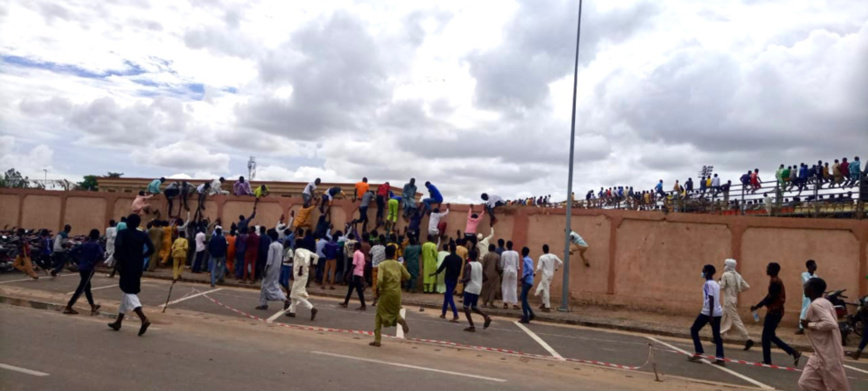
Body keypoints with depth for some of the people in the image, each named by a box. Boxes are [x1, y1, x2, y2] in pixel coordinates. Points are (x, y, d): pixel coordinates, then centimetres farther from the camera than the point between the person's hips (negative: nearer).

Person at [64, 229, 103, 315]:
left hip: (81, 267, 7)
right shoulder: (97, 245, -6)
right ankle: (68, 307, -9)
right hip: (89, 268, -7)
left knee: (87, 287, 18)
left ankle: (93, 306, 31)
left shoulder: (84, 244, 11)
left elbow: (73, 252, 10)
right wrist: (94, 263, -14)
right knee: (80, 289, -5)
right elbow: (101, 254, -26)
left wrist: (79, 261, 12)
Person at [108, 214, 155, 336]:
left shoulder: (122, 233, -4)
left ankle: (144, 319, -26)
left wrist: (119, 261, -12)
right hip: (137, 267, 5)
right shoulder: (143, 235, 7)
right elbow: (151, 249, -1)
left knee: (129, 293, -6)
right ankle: (118, 322, 27)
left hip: (126, 266, -5)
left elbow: (118, 246, -21)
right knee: (130, 292, 17)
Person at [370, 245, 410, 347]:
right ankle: (401, 321, -13)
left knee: (379, 316, 11)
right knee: (395, 312, 24)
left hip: (386, 293, -3)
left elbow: (379, 280, -19)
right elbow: (407, 276, 11)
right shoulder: (399, 265, 3)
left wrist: (376, 292, -7)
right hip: (396, 293, 3)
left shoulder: (382, 264, -9)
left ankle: (377, 340, 8)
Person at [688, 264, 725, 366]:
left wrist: (710, 315, -20)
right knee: (716, 335, 8)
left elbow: (711, 300, -18)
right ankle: (720, 358, 1)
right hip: (718, 312, 8)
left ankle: (698, 354, 3)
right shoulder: (716, 284, 15)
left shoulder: (708, 284, -10)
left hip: (708, 312, -8)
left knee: (694, 330, 5)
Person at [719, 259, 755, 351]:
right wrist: (737, 290, 15)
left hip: (728, 301, -8)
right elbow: (747, 286, 5)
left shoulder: (725, 275, -14)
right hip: (734, 299, 8)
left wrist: (719, 281, 2)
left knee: (736, 320, -7)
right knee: (724, 319, 16)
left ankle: (748, 339, -12)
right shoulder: (737, 275, 7)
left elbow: (721, 287, -16)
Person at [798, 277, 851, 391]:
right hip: (821, 354, 10)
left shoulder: (816, 304, -17)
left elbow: (830, 324, -30)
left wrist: (809, 325, -18)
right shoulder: (824, 303, 13)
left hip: (828, 355, -10)